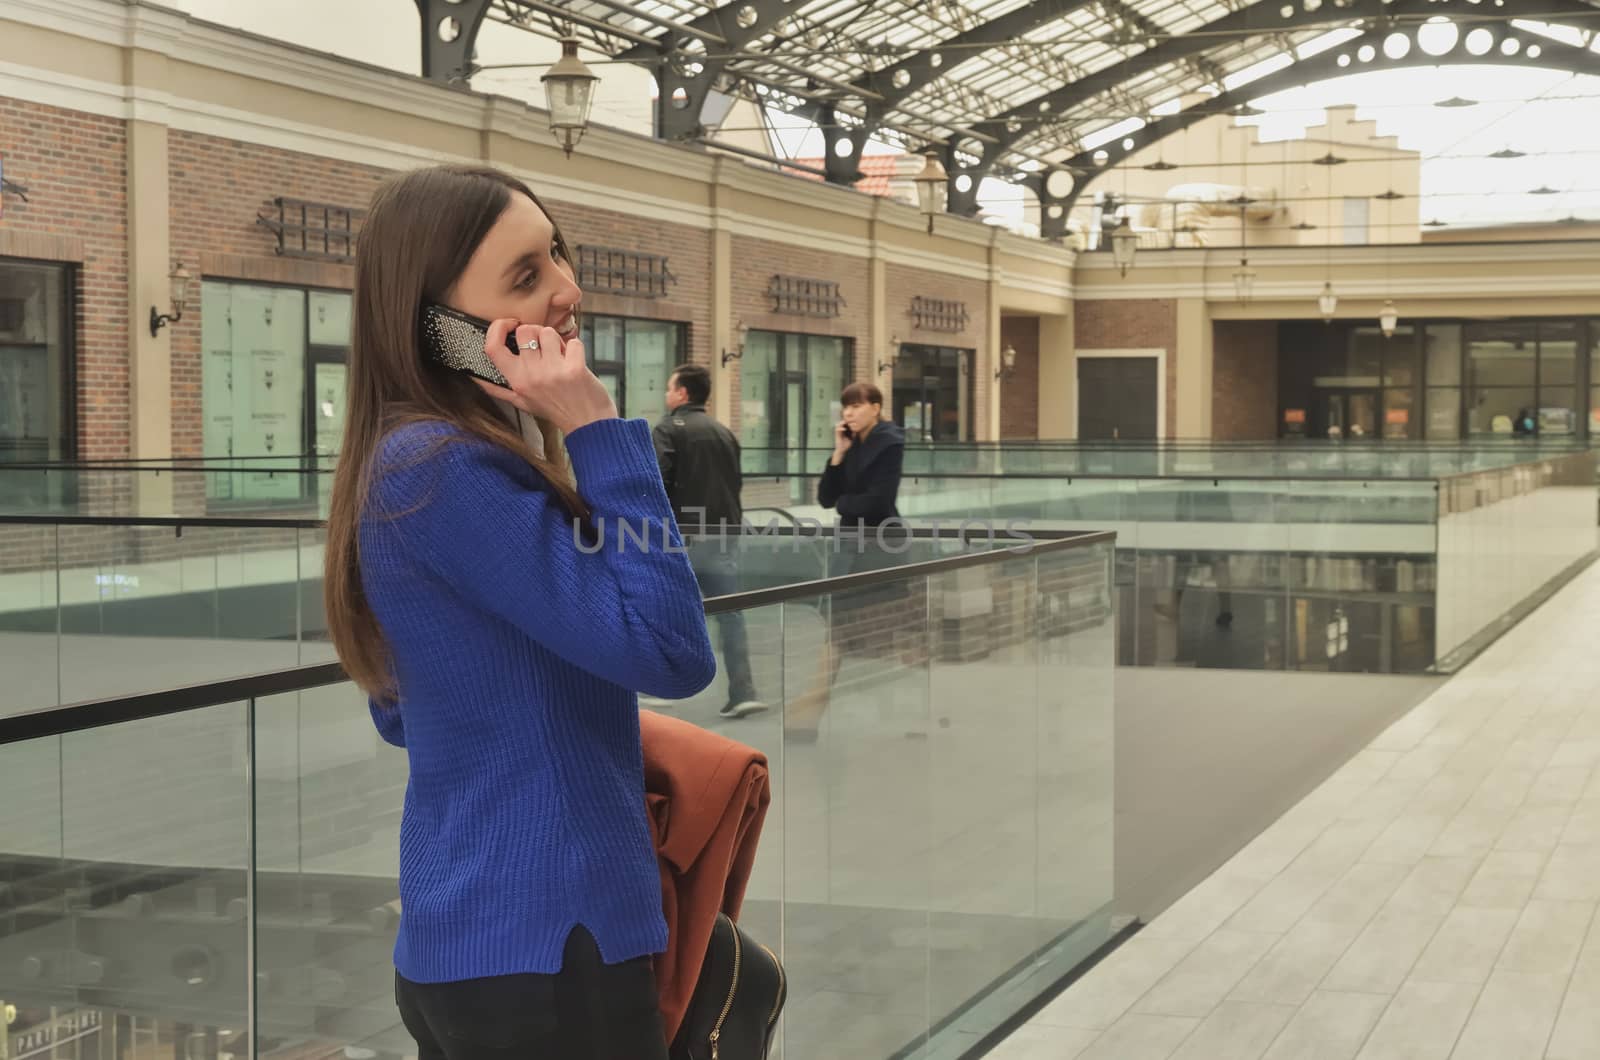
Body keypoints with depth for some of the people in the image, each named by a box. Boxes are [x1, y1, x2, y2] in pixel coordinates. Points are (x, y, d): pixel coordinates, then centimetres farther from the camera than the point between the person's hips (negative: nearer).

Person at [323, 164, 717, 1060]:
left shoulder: (417, 459, 11)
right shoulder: (448, 470, -20)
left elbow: (400, 715, 19)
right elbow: (671, 651, -23)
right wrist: (597, 432, -20)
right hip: (543, 950, -10)